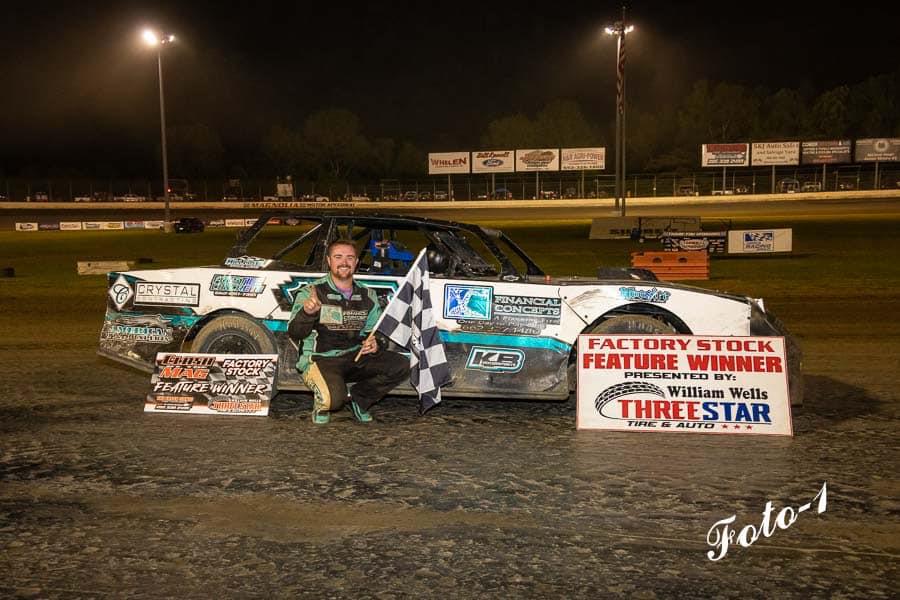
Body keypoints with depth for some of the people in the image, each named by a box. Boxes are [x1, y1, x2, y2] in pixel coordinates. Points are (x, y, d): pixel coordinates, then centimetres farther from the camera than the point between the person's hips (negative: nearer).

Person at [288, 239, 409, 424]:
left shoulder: (368, 296, 10)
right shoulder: (311, 292, -4)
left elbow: (373, 332, 20)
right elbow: (294, 333, -13)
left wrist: (374, 343, -5)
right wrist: (306, 312, -35)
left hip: (355, 357, 5)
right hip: (320, 359, -5)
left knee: (401, 365, -15)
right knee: (334, 398, -34)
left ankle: (357, 398, 5)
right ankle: (322, 402, 6)